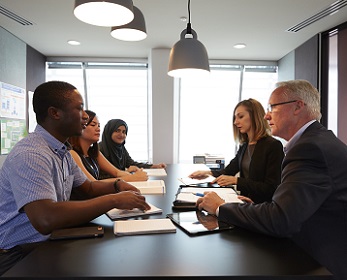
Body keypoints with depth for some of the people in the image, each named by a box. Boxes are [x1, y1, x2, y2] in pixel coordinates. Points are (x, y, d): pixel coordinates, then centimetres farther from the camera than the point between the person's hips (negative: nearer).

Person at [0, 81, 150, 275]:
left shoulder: (62, 151, 6)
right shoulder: (30, 155, -25)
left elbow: (88, 187, 16)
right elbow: (45, 219, -37)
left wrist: (117, 185, -5)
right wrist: (114, 200, -30)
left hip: (51, 242, 8)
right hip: (21, 254, -8)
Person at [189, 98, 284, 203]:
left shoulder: (273, 145, -9)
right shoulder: (244, 146, 14)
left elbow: (271, 188, -14)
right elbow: (229, 170, 20)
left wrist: (236, 180, -20)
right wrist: (209, 173, 1)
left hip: (262, 206, -6)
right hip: (245, 202, 6)